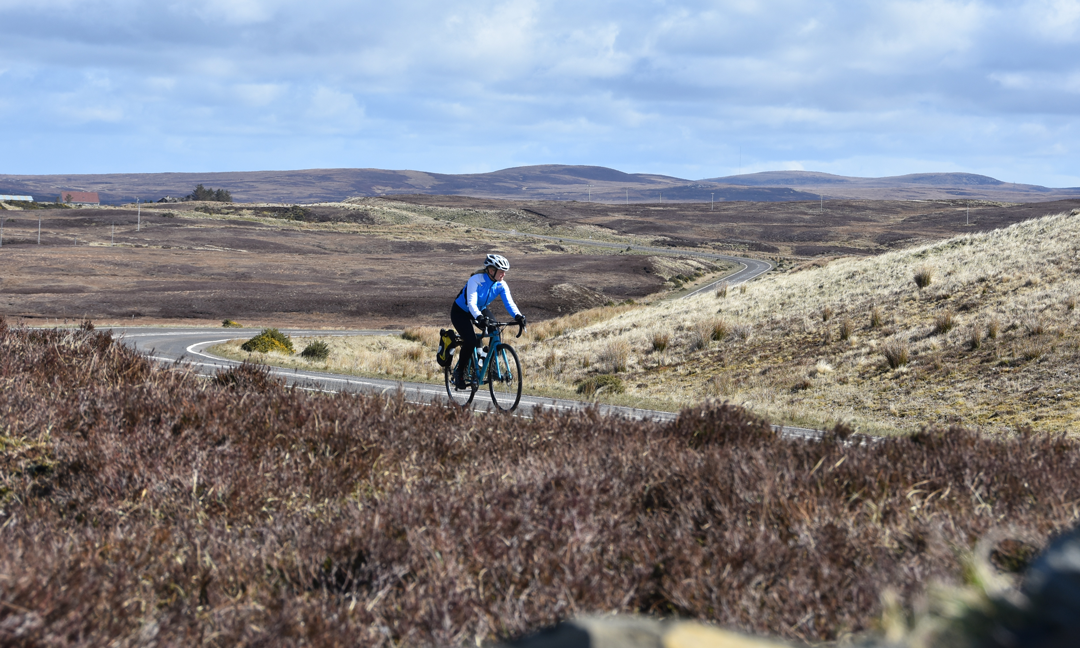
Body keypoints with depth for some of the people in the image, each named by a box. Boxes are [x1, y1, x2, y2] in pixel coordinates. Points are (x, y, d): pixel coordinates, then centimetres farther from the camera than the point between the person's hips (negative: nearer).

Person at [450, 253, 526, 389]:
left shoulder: (501, 285, -17)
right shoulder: (476, 280, -33)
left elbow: (509, 302, -27)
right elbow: (471, 303, -43)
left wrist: (518, 316, -48)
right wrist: (479, 318, -61)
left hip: (480, 310, 6)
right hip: (460, 312, -6)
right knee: (470, 341, -25)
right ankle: (459, 372, -3)